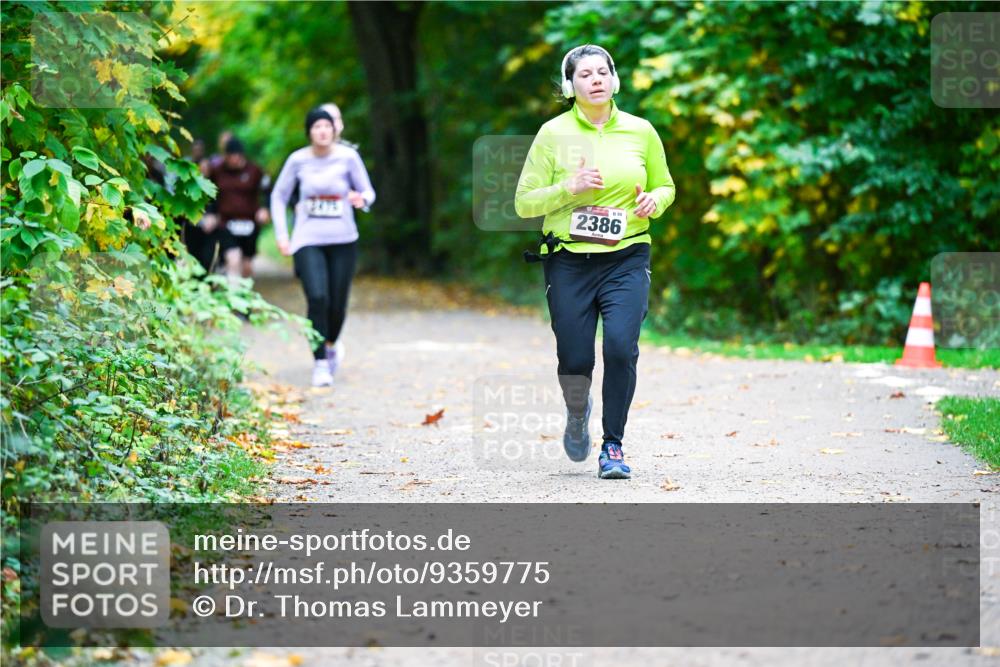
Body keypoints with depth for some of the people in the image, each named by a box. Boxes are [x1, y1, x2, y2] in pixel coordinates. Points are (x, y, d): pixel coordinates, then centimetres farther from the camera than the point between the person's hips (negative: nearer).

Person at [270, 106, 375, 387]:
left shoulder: (348, 157, -4)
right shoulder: (298, 160, -3)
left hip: (343, 240, 1)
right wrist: (281, 234, 3)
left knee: (337, 304, 4)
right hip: (308, 241, -1)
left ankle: (332, 343, 37)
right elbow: (279, 196, 10)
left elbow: (368, 192, 3)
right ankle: (320, 363, -9)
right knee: (317, 298, -18)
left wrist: (362, 199, -21)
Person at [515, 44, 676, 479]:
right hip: (569, 261, -1)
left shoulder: (640, 131, 5)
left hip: (627, 259, 1)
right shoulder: (553, 134, -1)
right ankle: (577, 413, 35)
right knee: (574, 361, -2)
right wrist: (569, 187, -16)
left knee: (621, 346, -19)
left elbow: (665, 185, 18)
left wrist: (654, 201, -4)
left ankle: (613, 446, -3)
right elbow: (524, 203, -1)